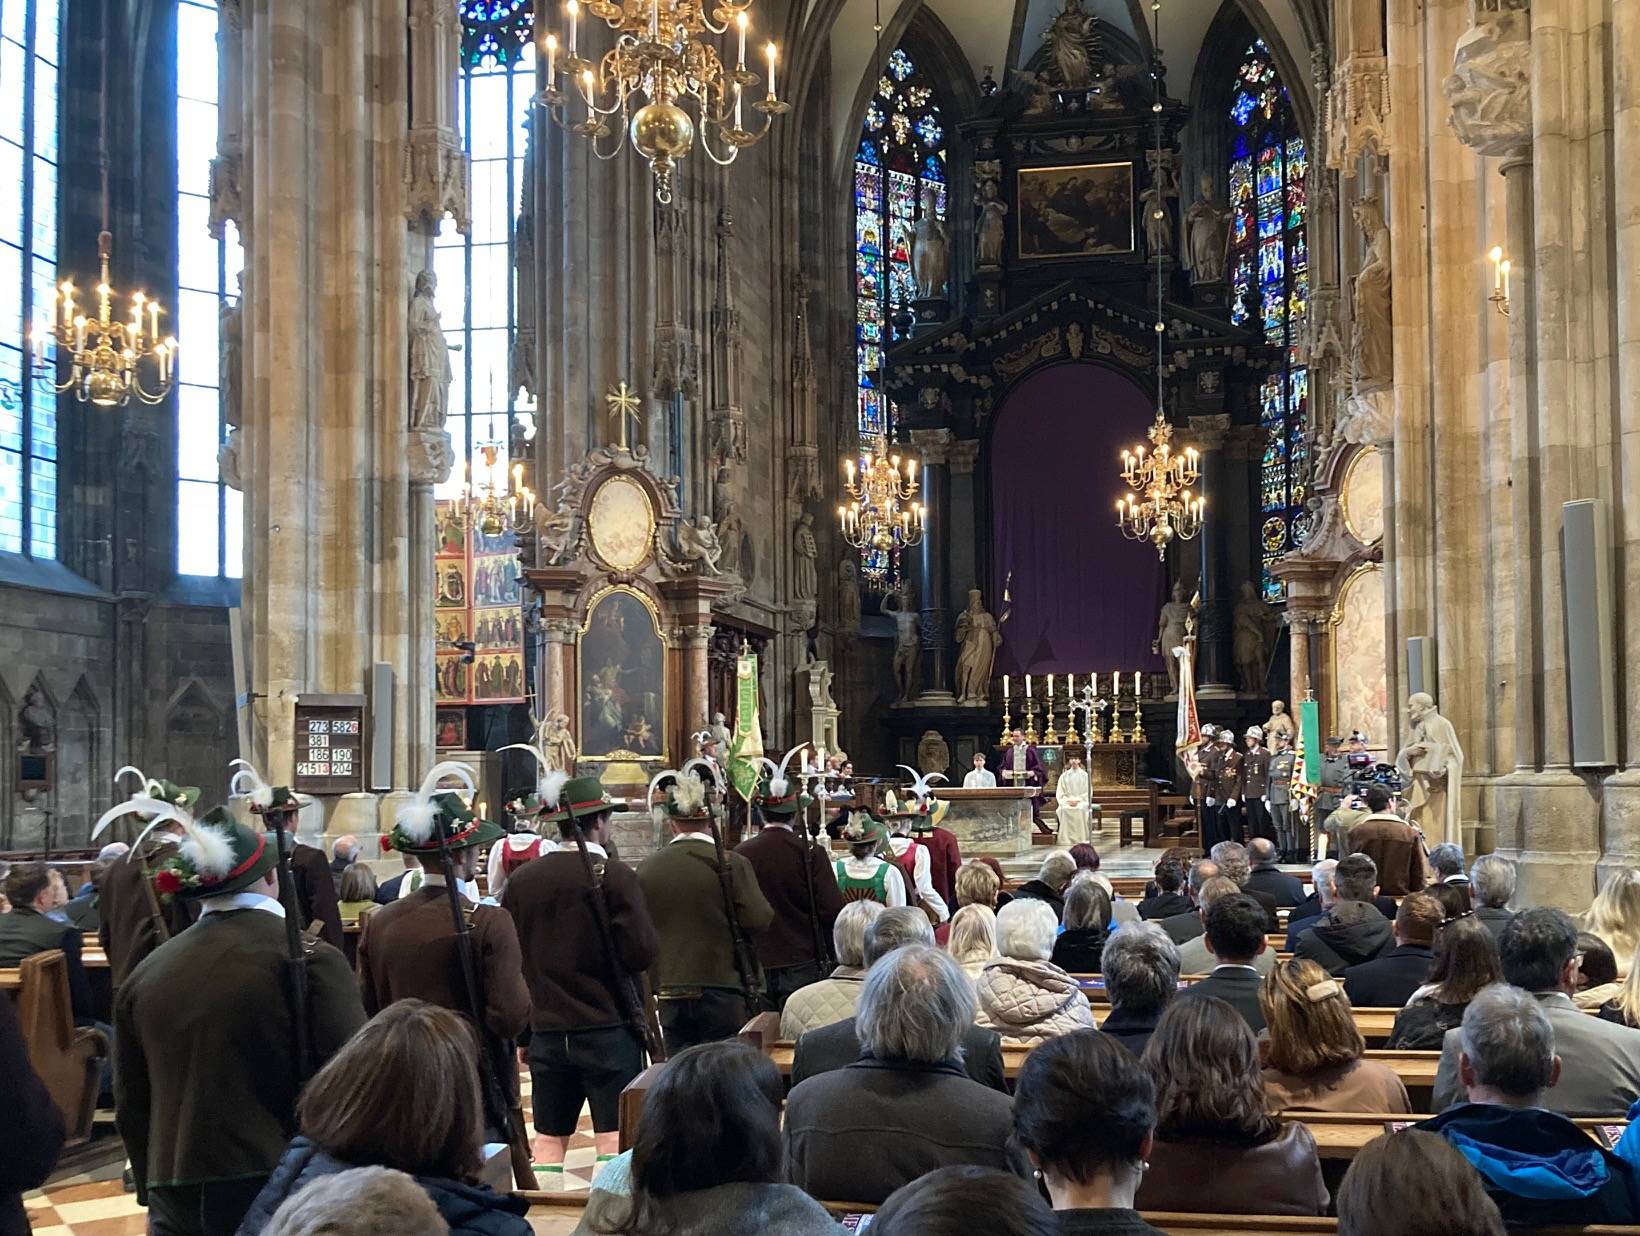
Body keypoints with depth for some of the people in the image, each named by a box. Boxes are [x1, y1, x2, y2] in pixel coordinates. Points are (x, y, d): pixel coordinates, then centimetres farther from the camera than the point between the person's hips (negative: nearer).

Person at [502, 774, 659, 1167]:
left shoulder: (520, 881, 4)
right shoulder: (615, 876, -11)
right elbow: (643, 953, -14)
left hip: (546, 1031, 4)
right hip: (609, 1030, -4)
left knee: (549, 1137, 12)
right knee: (614, 1135, 1)